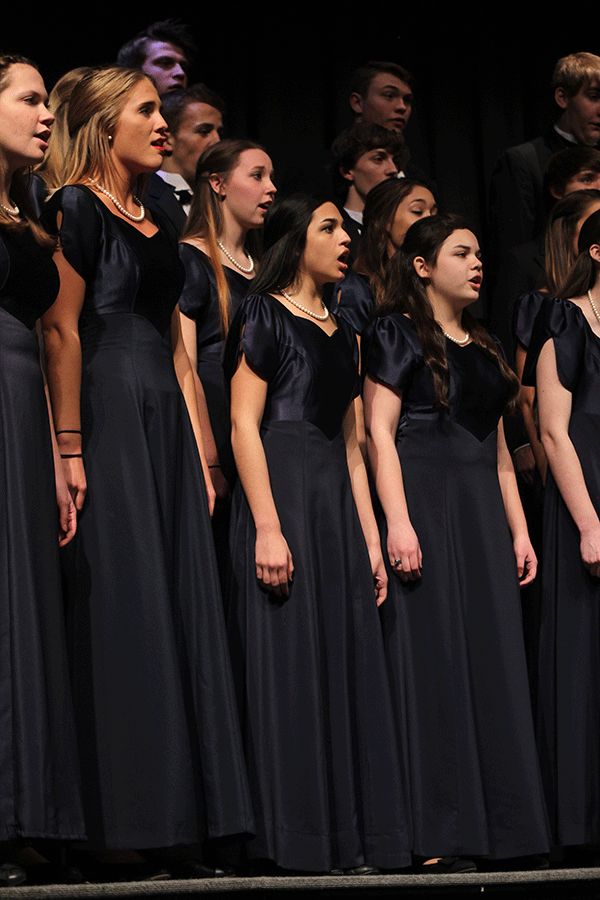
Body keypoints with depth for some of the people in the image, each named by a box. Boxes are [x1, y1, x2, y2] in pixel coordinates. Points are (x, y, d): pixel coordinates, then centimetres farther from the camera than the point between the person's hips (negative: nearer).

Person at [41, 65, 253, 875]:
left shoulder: (155, 223, 20)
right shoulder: (76, 209, -3)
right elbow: (62, 331, -11)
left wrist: (202, 458, 15)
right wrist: (70, 449, -19)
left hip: (167, 423, 8)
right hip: (109, 419, -8)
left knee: (178, 609, 4)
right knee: (121, 610, -8)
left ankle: (177, 815, 8)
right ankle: (119, 825, -4)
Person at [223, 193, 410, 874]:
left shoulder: (341, 332, 20)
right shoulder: (264, 315, -1)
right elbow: (244, 426, -9)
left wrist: (370, 535, 13)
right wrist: (267, 528, -18)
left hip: (338, 503, 7)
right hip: (281, 492, -7)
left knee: (345, 660, 3)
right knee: (289, 660, -8)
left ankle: (347, 835, 5)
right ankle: (295, 838, -4)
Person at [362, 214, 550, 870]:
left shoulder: (483, 347, 20)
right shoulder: (396, 333, 0)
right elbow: (380, 431, -9)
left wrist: (518, 529, 13)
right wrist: (397, 521, -19)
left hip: (482, 515, 7)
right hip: (423, 504, -7)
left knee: (491, 658, 2)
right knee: (431, 658, -8)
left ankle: (491, 828, 5)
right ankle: (434, 839, -7)